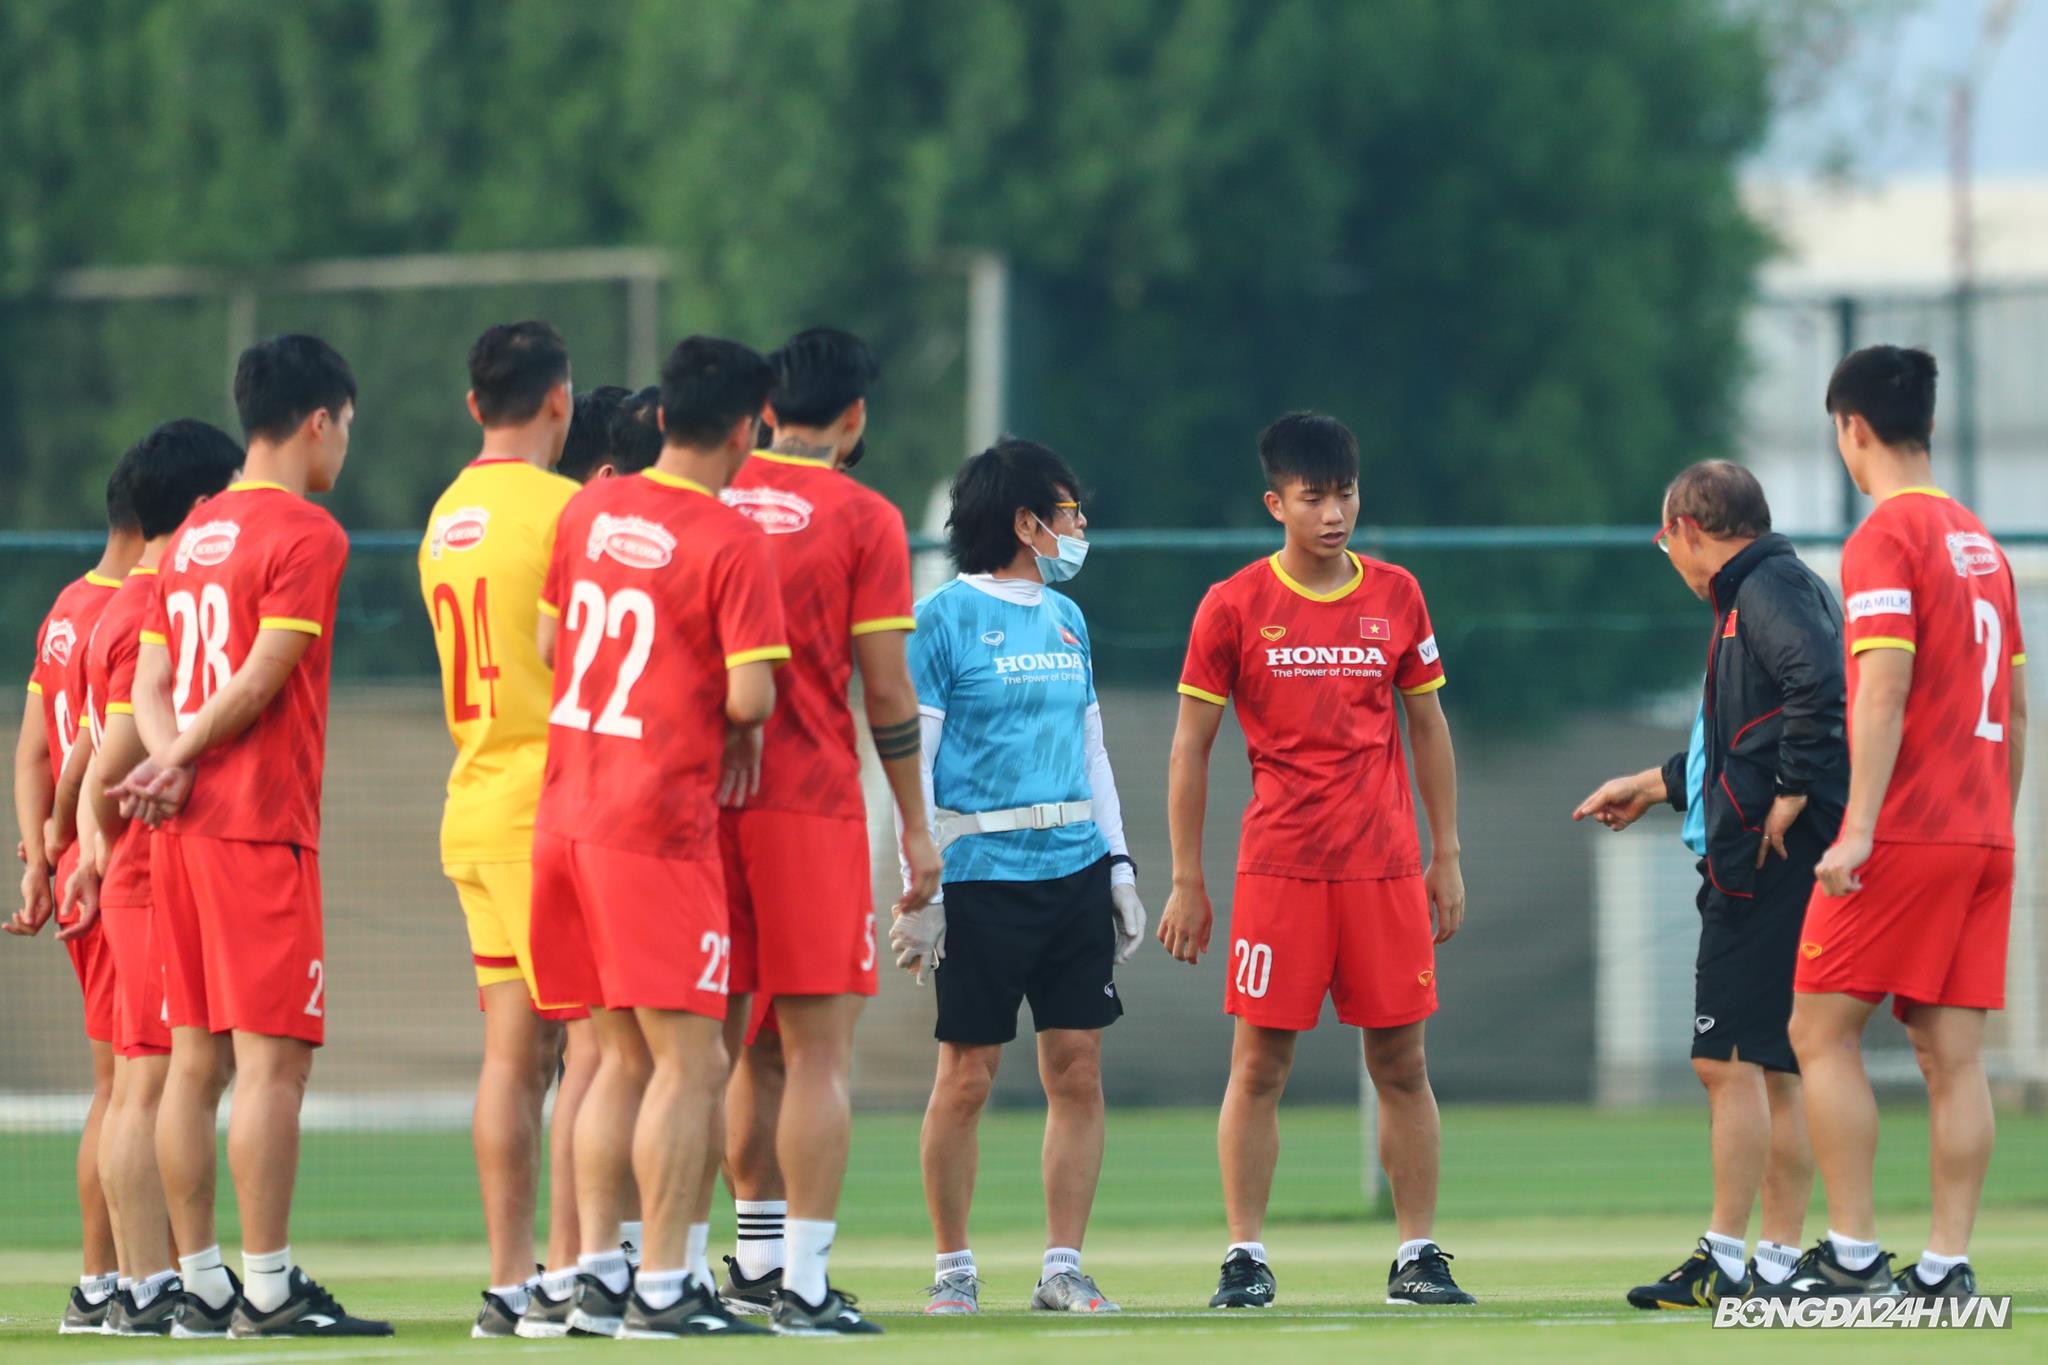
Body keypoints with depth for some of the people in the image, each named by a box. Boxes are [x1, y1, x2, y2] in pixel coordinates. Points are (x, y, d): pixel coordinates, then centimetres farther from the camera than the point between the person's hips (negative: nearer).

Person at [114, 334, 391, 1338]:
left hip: (183, 829, 8)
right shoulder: (304, 534, -8)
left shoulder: (192, 536, 17)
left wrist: (171, 758, -5)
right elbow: (262, 677, -14)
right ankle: (268, 1290, -11)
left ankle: (200, 1285, 9)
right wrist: (182, 760, -3)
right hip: (263, 823, -8)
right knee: (272, 1058, -8)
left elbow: (151, 684, 11)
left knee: (194, 1060, 8)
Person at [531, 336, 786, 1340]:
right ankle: (663, 1287, -6)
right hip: (659, 823, -7)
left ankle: (595, 1273, 12)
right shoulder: (732, 542, -12)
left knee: (621, 1056, 14)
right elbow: (749, 695, -16)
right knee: (687, 1063, -3)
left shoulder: (589, 510, 9)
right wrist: (746, 727, 6)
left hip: (563, 809, 7)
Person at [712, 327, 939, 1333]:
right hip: (811, 801, -5)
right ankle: (803, 1285, -8)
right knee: (819, 1049, -3)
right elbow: (887, 693, -6)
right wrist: (917, 826, 2)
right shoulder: (862, 520, -5)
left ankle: (758, 1258, 18)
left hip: (704, 797, 5)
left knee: (750, 1040, 14)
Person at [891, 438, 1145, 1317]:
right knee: (966, 1076, -2)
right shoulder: (944, 617, -5)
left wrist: (1119, 865, 15)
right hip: (982, 874, -6)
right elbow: (911, 759, -7)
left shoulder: (1065, 619, 15)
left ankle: (1062, 1268, 8)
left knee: (1078, 1070, 2)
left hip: (1074, 873, 6)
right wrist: (918, 889, -12)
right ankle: (953, 1269, 8)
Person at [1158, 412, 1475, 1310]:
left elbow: (1428, 729, 15)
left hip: (1386, 865, 2)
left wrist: (1446, 857, 11)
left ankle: (1418, 1255, 7)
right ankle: (1245, 1259, 1)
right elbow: (1190, 746, 3)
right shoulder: (1234, 607, 0)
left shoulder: (1396, 597, 7)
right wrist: (1187, 882, 0)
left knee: (1401, 1064, 2)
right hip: (1277, 863, -2)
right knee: (1259, 1064, -3)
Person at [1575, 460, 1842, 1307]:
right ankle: (1779, 1262, 11)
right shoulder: (1764, 591, 21)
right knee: (1773, 1068, 10)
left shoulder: (1769, 590, -9)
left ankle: (1726, 1260, -10)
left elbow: (1821, 682, -28)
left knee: (1729, 1060, -10)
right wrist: (1656, 785, 38)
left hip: (1768, 864, -10)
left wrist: (1792, 795, -24)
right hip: (1758, 867, 10)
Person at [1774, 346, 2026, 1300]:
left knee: (1822, 1032, -1)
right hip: (1982, 832, 7)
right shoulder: (1979, 541, 15)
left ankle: (1853, 1255, -7)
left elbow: (1884, 691, -18)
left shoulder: (1885, 538, -9)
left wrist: (1859, 828, -19)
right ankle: (1947, 1265, 0)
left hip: (1904, 832, -7)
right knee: (1952, 1055, 4)